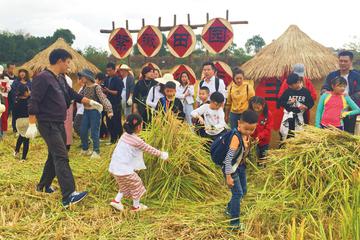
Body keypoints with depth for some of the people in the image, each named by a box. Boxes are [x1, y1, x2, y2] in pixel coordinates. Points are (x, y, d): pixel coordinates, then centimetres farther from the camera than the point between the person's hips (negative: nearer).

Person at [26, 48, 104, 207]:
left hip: (59, 124, 10)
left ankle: (43, 185, 35)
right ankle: (68, 196, -19)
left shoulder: (61, 78, 12)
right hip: (48, 124, -9)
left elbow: (72, 94, 24)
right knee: (61, 157, -16)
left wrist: (90, 102, 24)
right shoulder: (43, 78, -15)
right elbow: (33, 102, -19)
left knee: (54, 156, 17)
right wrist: (32, 125, -24)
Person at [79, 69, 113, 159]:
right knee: (83, 131, 11)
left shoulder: (96, 87, -14)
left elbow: (103, 99, -20)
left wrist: (109, 110, -27)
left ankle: (96, 152, 7)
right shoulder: (85, 87, 7)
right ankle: (85, 149, 29)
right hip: (86, 111, 7)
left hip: (94, 111, -7)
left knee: (94, 132, -3)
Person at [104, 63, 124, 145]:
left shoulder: (118, 80, -6)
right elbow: (105, 90, 15)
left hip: (116, 104, -6)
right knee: (109, 122, 8)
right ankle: (113, 139, 17)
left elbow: (118, 92, -13)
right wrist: (103, 90, -7)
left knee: (117, 122, -3)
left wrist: (109, 91, -23)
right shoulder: (107, 80, 11)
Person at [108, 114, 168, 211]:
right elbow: (149, 149, -5)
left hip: (114, 167, 8)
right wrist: (161, 154, 9)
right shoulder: (137, 141, -16)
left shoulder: (125, 135, 6)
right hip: (124, 170, -8)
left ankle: (116, 200, 23)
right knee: (136, 185, 14)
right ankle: (136, 206, 27)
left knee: (125, 184, 28)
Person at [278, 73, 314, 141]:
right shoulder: (288, 91, -3)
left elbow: (311, 103, 4)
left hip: (299, 116, 0)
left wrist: (306, 106, -16)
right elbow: (279, 102, 0)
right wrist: (288, 102, -16)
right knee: (285, 134, 3)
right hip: (288, 115, 0)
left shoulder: (305, 91, -5)